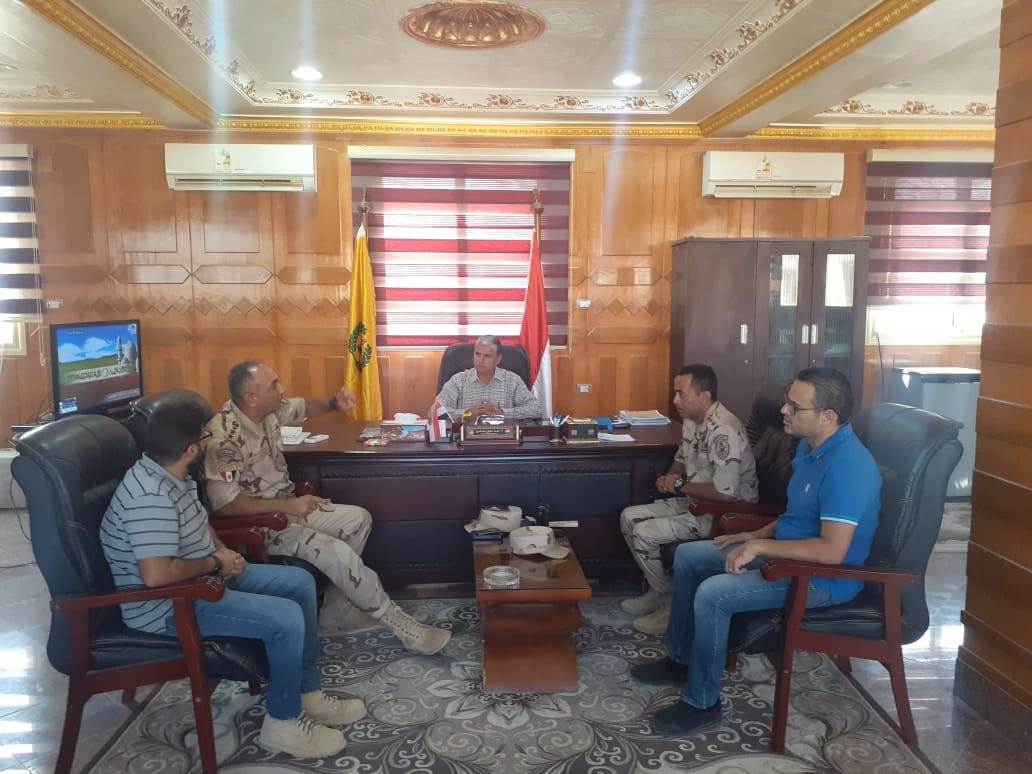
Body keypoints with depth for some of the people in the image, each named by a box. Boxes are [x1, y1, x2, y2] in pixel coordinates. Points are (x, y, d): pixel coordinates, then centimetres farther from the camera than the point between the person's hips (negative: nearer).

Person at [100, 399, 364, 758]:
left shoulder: (167, 475, 4)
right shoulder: (151, 495, -28)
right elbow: (156, 574, -36)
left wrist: (222, 551, 1)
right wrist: (214, 562, -20)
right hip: (169, 605, -11)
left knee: (300, 582, 6)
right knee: (286, 618, -23)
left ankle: (308, 693, 15)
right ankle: (283, 723, -1)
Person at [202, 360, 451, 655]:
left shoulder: (268, 409, -2)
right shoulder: (223, 438, -26)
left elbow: (303, 406, 18)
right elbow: (223, 504, -29)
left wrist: (334, 404, -3)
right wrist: (287, 505, -27)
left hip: (286, 506, 10)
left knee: (359, 519, 6)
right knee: (337, 552, -24)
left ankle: (334, 612, 10)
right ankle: (402, 627, -10)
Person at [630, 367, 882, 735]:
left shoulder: (847, 465, -28)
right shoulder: (810, 446, 4)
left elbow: (832, 550, -33)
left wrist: (761, 547, -27)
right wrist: (759, 535, 6)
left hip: (822, 577, -10)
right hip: (784, 550, 10)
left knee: (713, 594, -26)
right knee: (687, 556, 9)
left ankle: (702, 702, -5)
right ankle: (680, 657, 23)